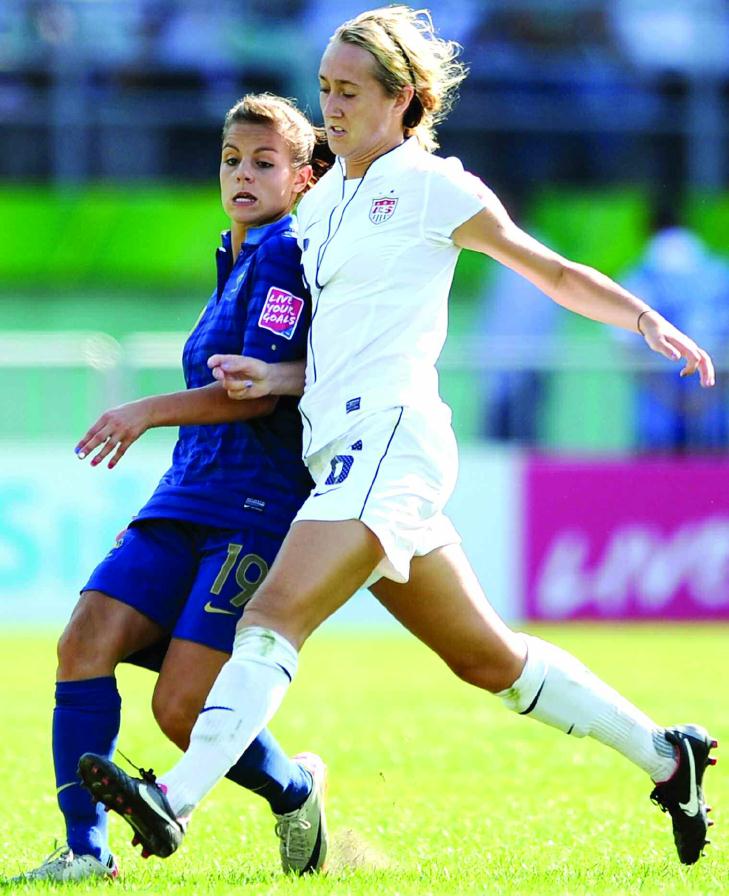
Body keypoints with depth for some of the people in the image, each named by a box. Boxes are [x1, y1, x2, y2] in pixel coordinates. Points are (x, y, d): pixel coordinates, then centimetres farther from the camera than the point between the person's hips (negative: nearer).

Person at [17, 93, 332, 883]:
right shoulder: (235, 263, 21)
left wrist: (150, 412, -20)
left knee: (181, 707, -15)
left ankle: (295, 791, 14)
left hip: (258, 513, -9)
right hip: (185, 501, 9)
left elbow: (261, 393, -16)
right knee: (85, 641, -13)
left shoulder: (286, 254, -8)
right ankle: (85, 850, -12)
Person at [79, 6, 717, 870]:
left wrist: (649, 320, -4)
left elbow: (556, 274, 7)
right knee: (489, 658, 13)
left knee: (274, 613, -23)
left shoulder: (434, 188, -1)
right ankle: (664, 756, 25)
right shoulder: (319, 204, 20)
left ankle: (175, 799, -35)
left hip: (388, 434, -8)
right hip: (341, 445, 8)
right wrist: (270, 378, 5)